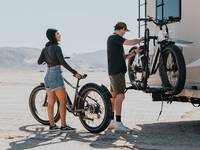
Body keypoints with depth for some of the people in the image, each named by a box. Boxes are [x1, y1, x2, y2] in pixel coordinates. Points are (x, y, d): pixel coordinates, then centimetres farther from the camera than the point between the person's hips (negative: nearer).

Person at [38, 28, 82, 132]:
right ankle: (63, 125, -7)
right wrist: (75, 73, -18)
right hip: (56, 75, -8)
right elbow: (63, 62, -18)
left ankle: (52, 125, 13)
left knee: (51, 102, 10)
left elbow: (39, 62, 11)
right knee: (63, 101, -6)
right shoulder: (56, 47, -11)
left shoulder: (45, 49, 11)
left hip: (48, 76, 8)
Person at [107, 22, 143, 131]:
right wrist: (141, 39, -5)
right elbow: (130, 42, -21)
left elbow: (122, 56, 21)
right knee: (120, 95, -12)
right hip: (117, 71, -11)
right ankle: (118, 122, -13)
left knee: (114, 96, 12)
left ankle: (111, 121, 16)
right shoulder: (114, 38, -10)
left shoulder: (115, 39, 22)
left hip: (115, 71, 11)